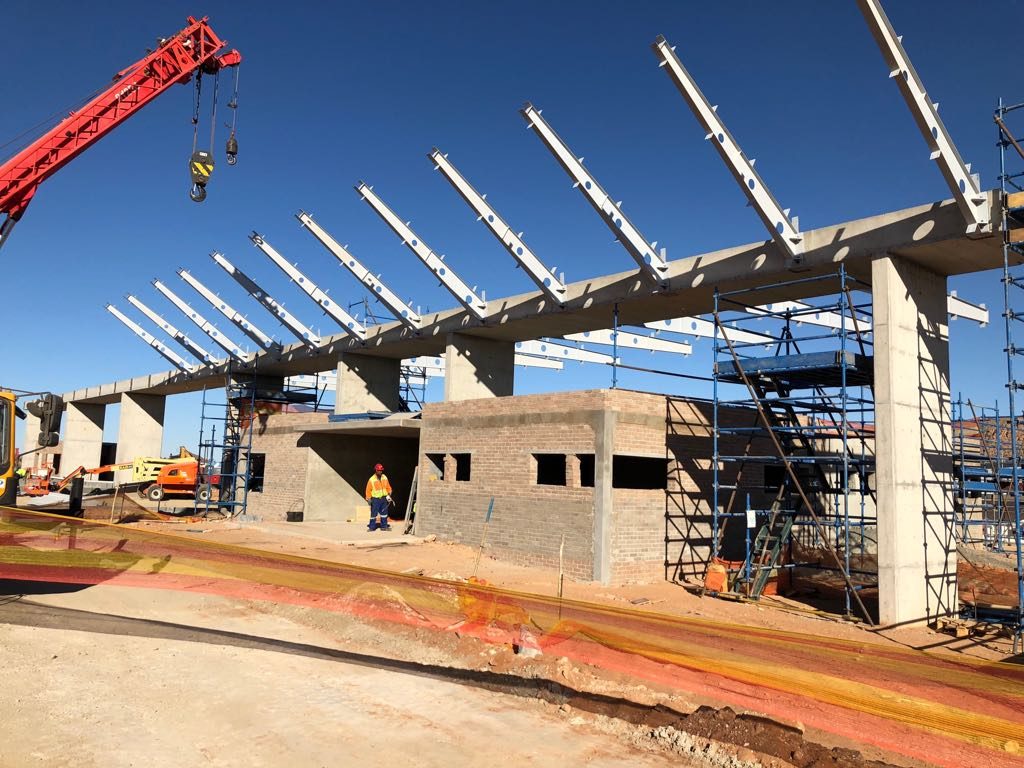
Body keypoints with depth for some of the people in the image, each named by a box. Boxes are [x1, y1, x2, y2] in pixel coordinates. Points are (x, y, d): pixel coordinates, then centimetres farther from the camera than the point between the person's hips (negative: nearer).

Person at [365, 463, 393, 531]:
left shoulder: (385, 478, 4)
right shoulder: (371, 480, -9)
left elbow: (388, 487, 12)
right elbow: (368, 490, -5)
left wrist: (389, 495, 2)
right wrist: (368, 499, -9)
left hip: (384, 499, 4)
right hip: (375, 499, -4)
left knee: (384, 513, 9)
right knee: (373, 513, -3)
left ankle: (384, 526, 17)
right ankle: (371, 527, 5)